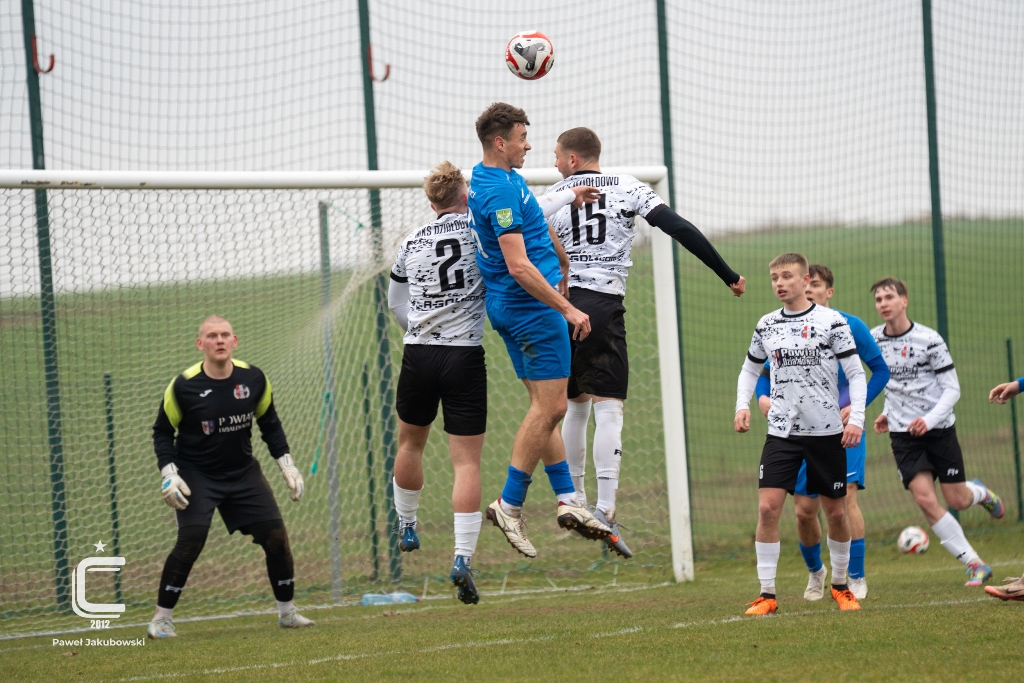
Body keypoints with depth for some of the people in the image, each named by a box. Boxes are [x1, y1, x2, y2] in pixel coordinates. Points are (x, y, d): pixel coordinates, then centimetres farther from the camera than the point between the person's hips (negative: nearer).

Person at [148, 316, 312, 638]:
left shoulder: (254, 379, -6)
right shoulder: (183, 386, -16)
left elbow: (270, 424, 10)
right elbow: (162, 433, -5)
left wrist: (287, 465, 5)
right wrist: (168, 474, -16)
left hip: (243, 472, 4)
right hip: (196, 475, -4)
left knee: (276, 536, -3)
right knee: (190, 541, -19)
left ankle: (287, 612, 15)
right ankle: (162, 618, -6)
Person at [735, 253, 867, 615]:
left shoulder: (831, 321, -4)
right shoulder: (766, 326, 7)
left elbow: (856, 373, -2)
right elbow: (750, 369, 21)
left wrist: (856, 417, -13)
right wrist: (742, 405, 4)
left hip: (826, 432, -2)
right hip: (781, 432, 2)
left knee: (835, 511, 6)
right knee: (768, 506, -12)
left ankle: (840, 585, 27)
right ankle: (766, 594, -7)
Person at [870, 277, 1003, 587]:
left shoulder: (929, 340, -12)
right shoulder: (871, 341, 0)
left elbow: (952, 389, -9)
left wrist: (930, 419, -22)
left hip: (938, 428, -2)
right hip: (903, 433, 2)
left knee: (958, 501, 2)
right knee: (925, 498, -15)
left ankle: (980, 492, 42)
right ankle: (974, 564, -7)